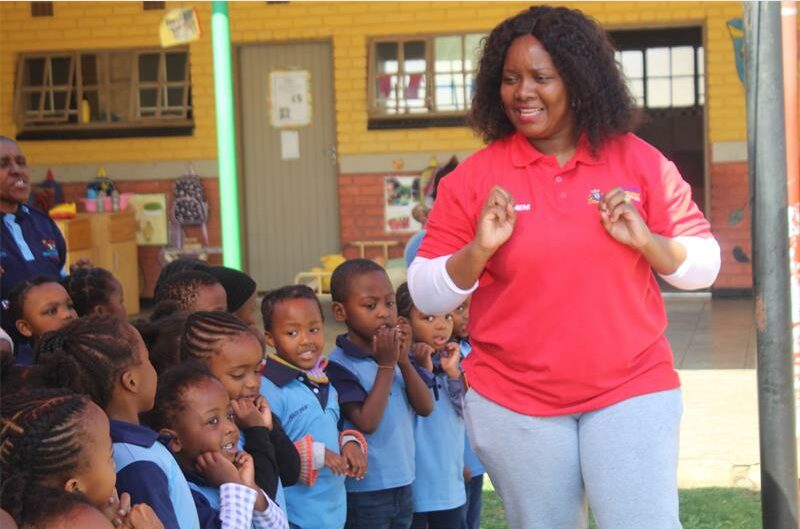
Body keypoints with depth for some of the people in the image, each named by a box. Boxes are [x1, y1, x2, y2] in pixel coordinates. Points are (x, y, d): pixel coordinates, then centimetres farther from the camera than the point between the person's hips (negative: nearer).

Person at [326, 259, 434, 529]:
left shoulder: (393, 352, 5)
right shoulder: (339, 365, -16)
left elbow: (425, 407, 1)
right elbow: (367, 422, -21)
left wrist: (403, 360, -11)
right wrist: (386, 365, -18)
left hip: (403, 486, 7)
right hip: (364, 491, -7)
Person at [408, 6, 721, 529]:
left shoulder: (639, 161, 0)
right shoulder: (475, 176, -3)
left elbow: (704, 265, 4)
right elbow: (427, 295, -2)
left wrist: (647, 241, -15)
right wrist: (478, 249, -19)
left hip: (632, 392, 0)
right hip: (514, 405, 0)